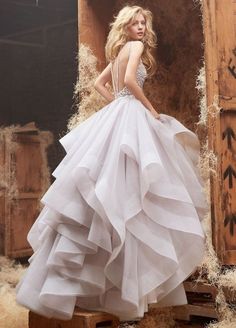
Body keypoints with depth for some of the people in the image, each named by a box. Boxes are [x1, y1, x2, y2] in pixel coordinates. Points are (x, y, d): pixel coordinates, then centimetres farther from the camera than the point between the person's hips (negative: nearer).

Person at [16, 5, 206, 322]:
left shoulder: (118, 52, 22)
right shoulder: (136, 46, -4)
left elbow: (99, 83, 28)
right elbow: (130, 80, -19)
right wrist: (150, 107, -8)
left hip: (116, 115, 9)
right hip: (130, 116, -9)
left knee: (105, 184, 6)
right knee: (125, 190, -11)